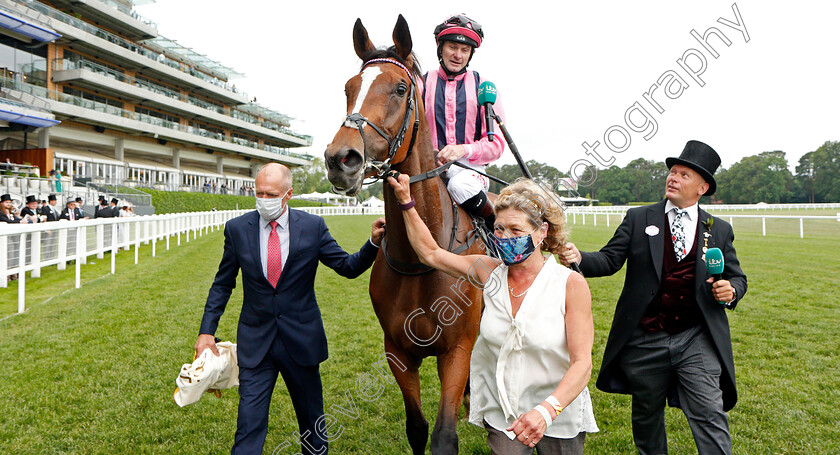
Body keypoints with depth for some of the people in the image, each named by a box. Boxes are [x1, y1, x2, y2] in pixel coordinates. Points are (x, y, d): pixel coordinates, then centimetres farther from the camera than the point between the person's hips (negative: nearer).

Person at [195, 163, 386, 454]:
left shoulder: (313, 227, -6)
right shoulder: (237, 228, -2)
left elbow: (348, 267, -3)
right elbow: (222, 284, 5)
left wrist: (373, 243, -20)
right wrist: (207, 330, -1)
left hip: (301, 339, 0)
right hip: (255, 340, 0)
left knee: (311, 418, 17)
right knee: (250, 421, 0)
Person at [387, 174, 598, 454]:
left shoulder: (570, 284, -16)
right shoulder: (490, 273, -5)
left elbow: (582, 363, -19)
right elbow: (429, 253, 4)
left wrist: (546, 410, -33)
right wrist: (405, 200, -2)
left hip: (560, 418, -2)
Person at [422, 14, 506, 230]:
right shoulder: (423, 84, 12)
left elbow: (497, 142, 4)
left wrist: (464, 150, -17)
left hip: (470, 167, 0)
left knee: (461, 185, -35)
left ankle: (496, 226, -11)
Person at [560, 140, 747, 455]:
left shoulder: (719, 231, 9)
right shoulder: (638, 219, 4)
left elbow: (736, 276, 15)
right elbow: (610, 259, -5)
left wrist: (730, 291, -9)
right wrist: (580, 259, -25)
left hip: (697, 340, 0)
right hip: (644, 341, 0)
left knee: (710, 416, -6)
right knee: (646, 415, 16)